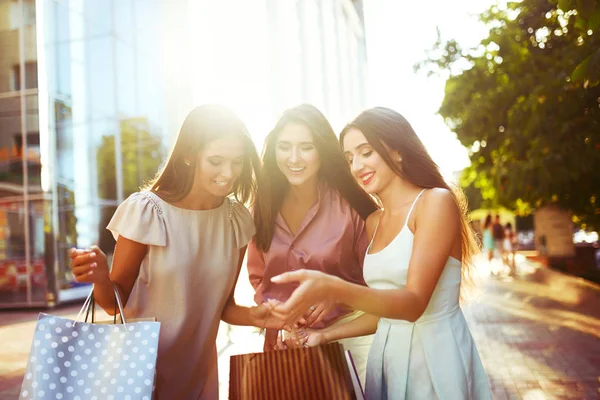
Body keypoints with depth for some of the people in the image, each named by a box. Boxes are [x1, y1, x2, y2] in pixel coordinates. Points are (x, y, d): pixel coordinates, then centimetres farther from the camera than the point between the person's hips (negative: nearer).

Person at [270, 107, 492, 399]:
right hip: (386, 356, 7)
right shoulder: (373, 223, 8)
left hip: (436, 357, -6)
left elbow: (414, 303, -23)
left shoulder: (437, 201, -14)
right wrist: (326, 334, 6)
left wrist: (333, 290, -37)